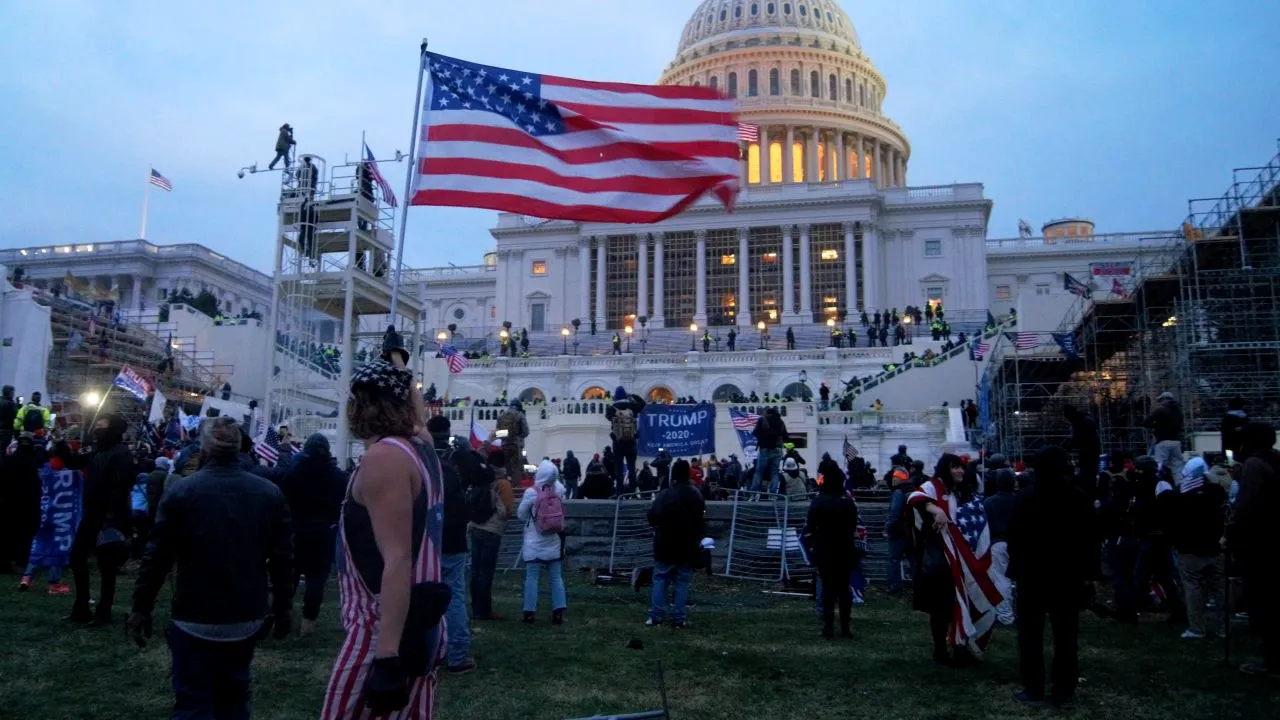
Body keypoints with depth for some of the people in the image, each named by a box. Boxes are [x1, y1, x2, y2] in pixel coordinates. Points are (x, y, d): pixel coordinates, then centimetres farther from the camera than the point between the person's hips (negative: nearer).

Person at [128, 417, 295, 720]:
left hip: (194, 620, -3)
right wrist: (282, 608, 10)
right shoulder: (270, 493, -3)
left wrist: (140, 609, 3)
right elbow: (283, 558, -1)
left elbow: (156, 557, -8)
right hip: (247, 619, 3)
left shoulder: (181, 492, -10)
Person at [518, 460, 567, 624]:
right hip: (553, 544, 3)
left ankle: (530, 613, 5)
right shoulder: (559, 490, -6)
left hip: (534, 545, -3)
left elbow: (521, 515, -2)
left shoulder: (531, 492, -15)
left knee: (532, 578, 3)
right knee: (556, 577, 9)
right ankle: (558, 612, 7)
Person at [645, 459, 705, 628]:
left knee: (660, 580, 5)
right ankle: (679, 618, 4)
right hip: (688, 547, 4)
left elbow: (652, 516, -17)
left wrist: (660, 527, 3)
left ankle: (656, 616, 2)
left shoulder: (665, 495, -15)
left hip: (666, 546, -3)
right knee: (682, 582, 6)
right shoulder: (697, 496, 4)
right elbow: (701, 520, 14)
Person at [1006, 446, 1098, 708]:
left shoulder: (1026, 498, -4)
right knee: (1066, 634, 6)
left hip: (1032, 573, -1)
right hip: (1068, 574, 2)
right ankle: (1065, 691, 8)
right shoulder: (1079, 497, 0)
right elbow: (1090, 539, 0)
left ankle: (1033, 689, 5)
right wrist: (1089, 573, 4)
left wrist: (1015, 569, 0)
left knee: (1031, 633, 5)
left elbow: (1015, 538, -5)